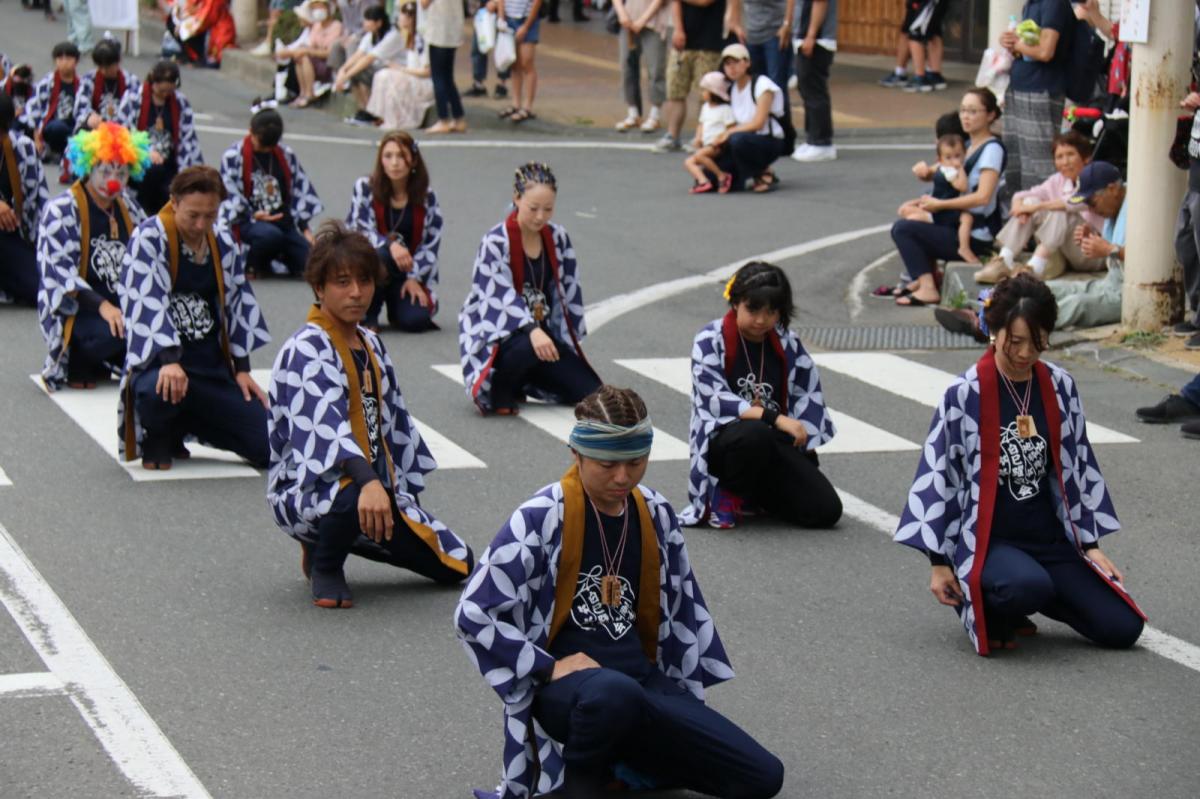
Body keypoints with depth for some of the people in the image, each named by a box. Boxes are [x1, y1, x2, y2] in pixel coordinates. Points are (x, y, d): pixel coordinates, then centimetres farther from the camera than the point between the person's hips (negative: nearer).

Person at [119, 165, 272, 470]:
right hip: (162, 362, -5)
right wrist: (169, 360, -33)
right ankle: (157, 442, -3)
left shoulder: (223, 243, 8)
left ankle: (186, 424, 21)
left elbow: (237, 303, 15)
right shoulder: (148, 238, -9)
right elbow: (145, 303, -20)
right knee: (159, 390, -43)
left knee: (270, 448, -7)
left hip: (213, 367, 5)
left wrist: (241, 368, 10)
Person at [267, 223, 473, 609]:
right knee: (358, 498, -42)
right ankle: (324, 564, -8)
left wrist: (400, 493, 15)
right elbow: (324, 424, -34)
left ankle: (338, 537, 19)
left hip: (375, 483, 8)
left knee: (456, 564, 3)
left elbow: (394, 425, 20)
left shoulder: (371, 346, 11)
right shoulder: (306, 349, -16)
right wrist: (368, 481, -48)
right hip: (307, 489, -8)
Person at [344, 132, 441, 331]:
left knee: (414, 319, -24)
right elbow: (359, 230, -14)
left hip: (410, 274, 2)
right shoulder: (365, 188, -6)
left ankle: (397, 303, 15)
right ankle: (367, 316, -14)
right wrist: (390, 244, -32)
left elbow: (432, 243, 3)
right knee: (379, 255, -39)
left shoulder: (427, 197, 1)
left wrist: (414, 278, -9)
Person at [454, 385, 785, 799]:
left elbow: (683, 608, 19)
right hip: (561, 687, -6)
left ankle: (623, 755, 12)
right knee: (614, 693, -43)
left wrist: (687, 711, 16)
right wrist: (551, 668, -15)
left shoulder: (655, 514, 6)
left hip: (642, 680, 6)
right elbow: (474, 614, -12)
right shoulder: (542, 519, -11)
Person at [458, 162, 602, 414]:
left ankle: (522, 381, 17)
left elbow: (569, 291, 11)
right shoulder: (495, 241, -14)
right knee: (529, 348, -41)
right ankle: (500, 392, -10)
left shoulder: (558, 238, 4)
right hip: (498, 333, -6)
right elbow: (500, 294, -25)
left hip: (542, 331, 6)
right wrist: (532, 330, -40)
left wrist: (569, 340, 5)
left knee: (592, 393, -5)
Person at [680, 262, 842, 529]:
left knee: (826, 510, -14)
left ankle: (751, 493, 13)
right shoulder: (710, 341, -5)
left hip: (776, 446, 5)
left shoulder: (787, 343, 8)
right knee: (755, 435, -41)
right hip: (722, 443, -5)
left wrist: (799, 436, -5)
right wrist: (772, 417, -26)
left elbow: (809, 394, 11)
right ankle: (728, 495, -10)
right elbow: (715, 400, -16)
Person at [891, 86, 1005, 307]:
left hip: (976, 238, -10)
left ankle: (927, 288, -16)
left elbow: (983, 197, -23)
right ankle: (922, 278, 13)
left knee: (902, 229, -14)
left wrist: (939, 204, -18)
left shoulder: (992, 149, -13)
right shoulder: (967, 145, 13)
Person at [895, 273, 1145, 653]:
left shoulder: (1060, 388, 4)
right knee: (1028, 587, -38)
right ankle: (988, 611, -2)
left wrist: (1090, 544, 10)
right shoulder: (965, 394, -10)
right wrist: (940, 562, -4)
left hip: (1050, 538, 5)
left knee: (1122, 629, -7)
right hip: (986, 539, -5)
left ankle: (1017, 600, 14)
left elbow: (1078, 469, 12)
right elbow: (939, 475, -5)